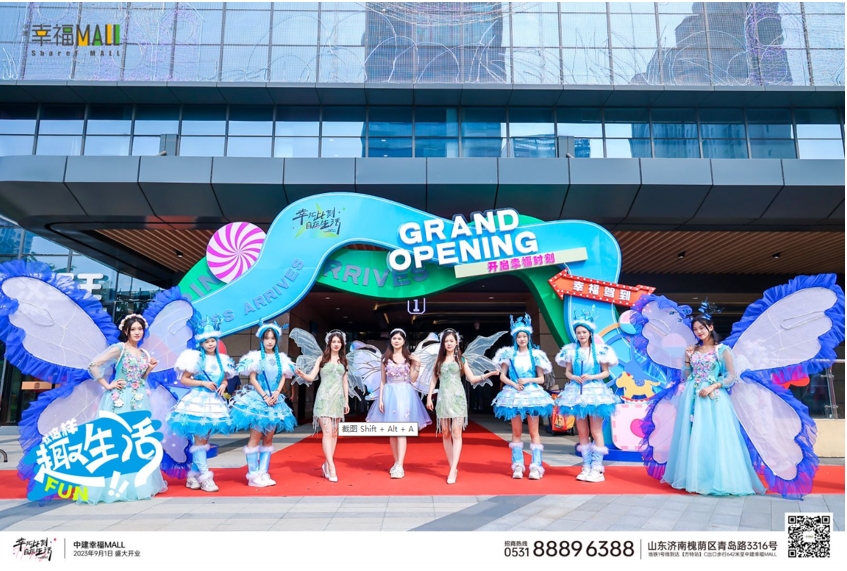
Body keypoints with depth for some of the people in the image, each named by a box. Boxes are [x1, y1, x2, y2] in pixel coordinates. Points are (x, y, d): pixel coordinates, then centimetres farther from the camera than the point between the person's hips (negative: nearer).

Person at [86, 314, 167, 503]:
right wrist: (107, 385, -12)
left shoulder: (144, 353, 12)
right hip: (120, 400, -6)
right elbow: (93, 366, -14)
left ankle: (137, 483, 21)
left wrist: (150, 368, 1)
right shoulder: (119, 348, -7)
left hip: (138, 401, 6)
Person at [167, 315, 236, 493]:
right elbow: (183, 379, -5)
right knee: (200, 440, -2)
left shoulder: (222, 360, 8)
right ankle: (205, 477, 4)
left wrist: (224, 385, -3)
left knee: (203, 440, 11)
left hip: (215, 402, 5)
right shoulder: (196, 358, -6)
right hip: (198, 401, -5)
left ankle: (193, 475, 21)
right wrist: (203, 383, -15)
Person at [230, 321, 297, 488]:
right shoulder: (256, 356, -3)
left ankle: (263, 473, 10)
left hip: (275, 400, 5)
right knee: (256, 437, -6)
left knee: (269, 438, 5)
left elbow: (283, 378, 8)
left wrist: (276, 393, -9)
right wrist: (265, 396, -13)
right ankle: (253, 475, -2)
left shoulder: (281, 358, 9)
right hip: (257, 399, -5)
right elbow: (252, 378, -7)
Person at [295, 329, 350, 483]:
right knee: (327, 432, -12)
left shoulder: (343, 361, 12)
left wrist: (346, 401, 13)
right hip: (324, 398, -4)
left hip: (338, 399, 4)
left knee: (334, 433, 6)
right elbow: (312, 377, -4)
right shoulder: (322, 359, 2)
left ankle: (327, 464, 16)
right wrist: (302, 375, -26)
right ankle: (331, 468, -14)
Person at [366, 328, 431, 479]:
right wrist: (380, 399, 0)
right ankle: (396, 463, 19)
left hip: (405, 394, -2)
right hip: (390, 394, 2)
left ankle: (399, 466, -12)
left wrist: (417, 366, -11)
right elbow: (383, 380, 7)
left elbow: (413, 379, 2)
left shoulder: (409, 358, 4)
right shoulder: (385, 358, 7)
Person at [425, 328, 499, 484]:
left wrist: (489, 374, -9)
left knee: (456, 433, -10)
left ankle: (453, 470, -13)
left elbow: (472, 378, 3)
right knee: (445, 434, 3)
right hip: (443, 398, 3)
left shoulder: (461, 359, 6)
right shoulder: (439, 360, 11)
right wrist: (429, 397, 7)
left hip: (457, 398, -2)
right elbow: (434, 380, 13)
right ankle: (453, 468, 13)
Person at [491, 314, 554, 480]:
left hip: (532, 394, -1)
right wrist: (513, 384, -11)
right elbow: (502, 376, 5)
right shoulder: (509, 354, 5)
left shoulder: (535, 355, 4)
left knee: (534, 431, -1)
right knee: (516, 432, 6)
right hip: (514, 395, 1)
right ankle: (517, 466, 11)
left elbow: (541, 379, 4)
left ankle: (536, 466, 1)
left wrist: (528, 380, -12)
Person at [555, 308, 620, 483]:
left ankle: (597, 468, 3)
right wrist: (574, 377, -12)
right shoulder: (571, 350, 6)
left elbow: (606, 372, 0)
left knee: (596, 431, -2)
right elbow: (567, 372, 9)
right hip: (577, 391, 3)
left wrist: (591, 377, -15)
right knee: (582, 432, 8)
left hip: (595, 391, -3)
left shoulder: (600, 349, -2)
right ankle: (586, 467, 16)